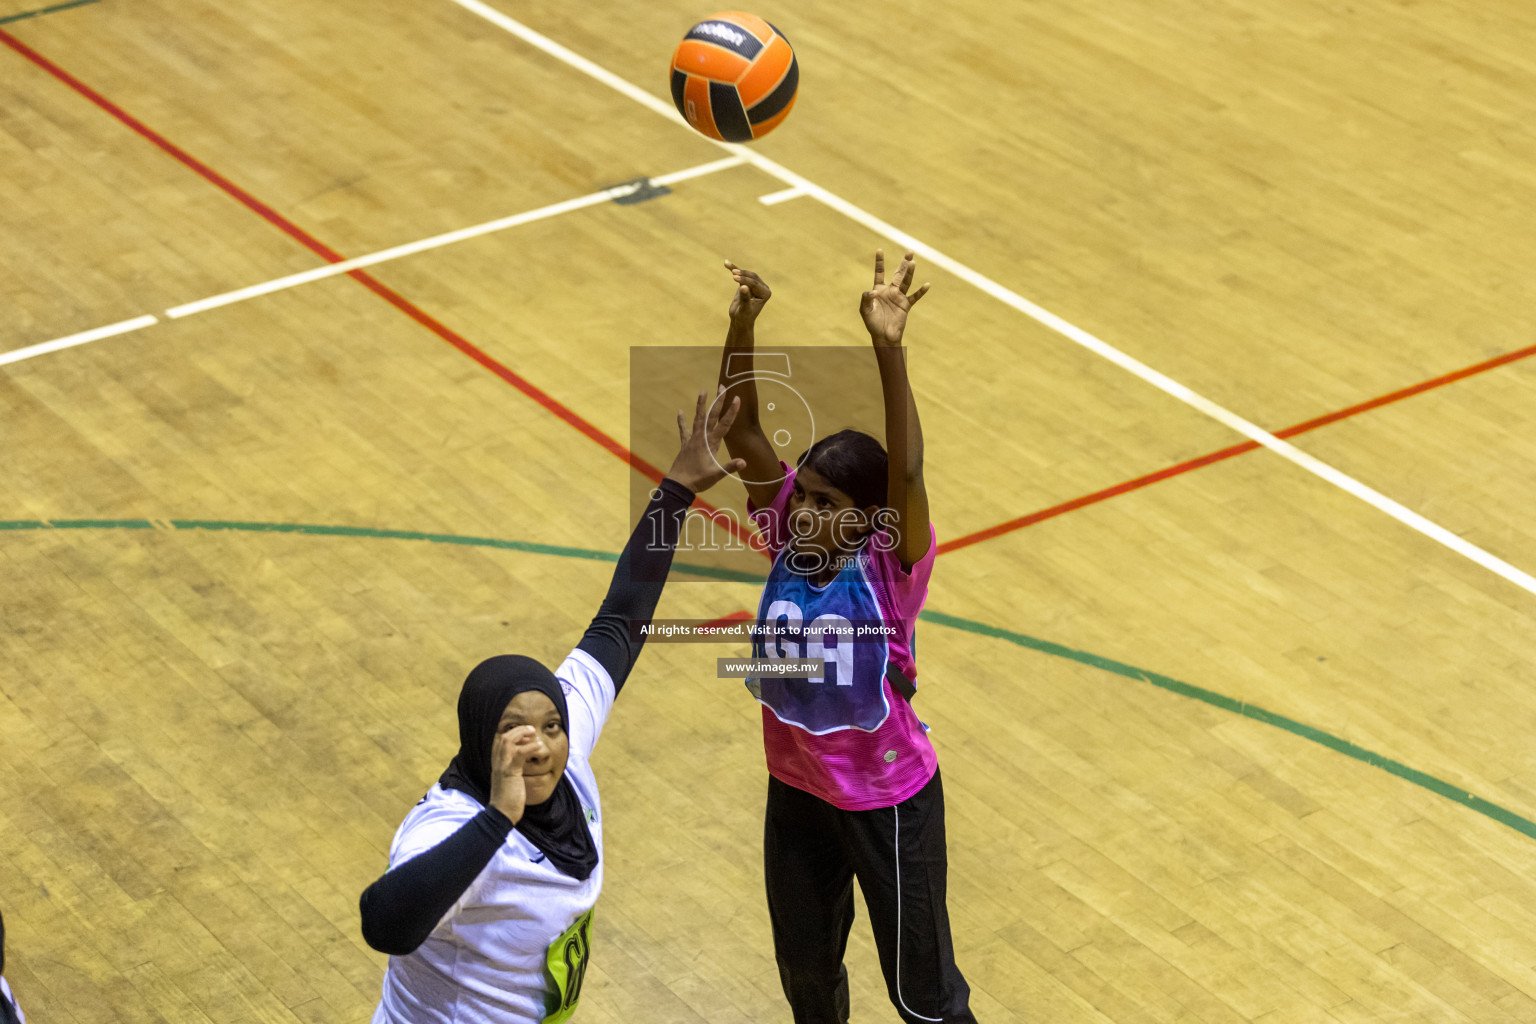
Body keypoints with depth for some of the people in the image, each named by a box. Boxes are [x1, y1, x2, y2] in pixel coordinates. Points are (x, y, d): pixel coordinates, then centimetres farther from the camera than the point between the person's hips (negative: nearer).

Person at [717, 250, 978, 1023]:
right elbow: (742, 433, -20)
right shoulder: (788, 541, -12)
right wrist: (742, 326, -35)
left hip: (888, 799, -5)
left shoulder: (890, 567, -24)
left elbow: (906, 473, -42)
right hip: (797, 792, 5)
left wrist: (888, 349, -53)